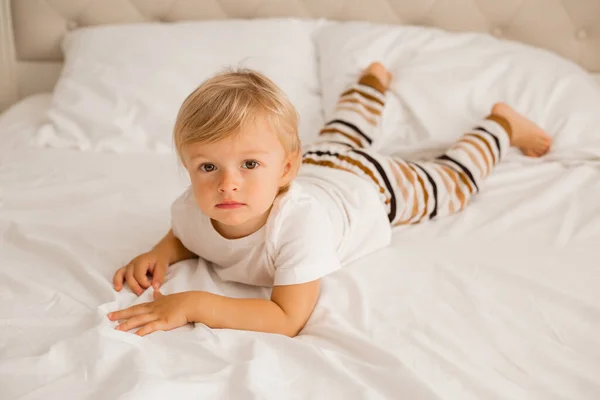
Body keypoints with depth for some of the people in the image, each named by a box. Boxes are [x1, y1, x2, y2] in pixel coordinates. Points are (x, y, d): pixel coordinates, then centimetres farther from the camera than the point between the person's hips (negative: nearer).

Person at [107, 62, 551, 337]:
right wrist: (161, 254, -30)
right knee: (339, 139, 38)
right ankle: (373, 81, 64)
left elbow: (289, 318, -48)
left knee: (453, 182, 20)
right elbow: (184, 237, -7)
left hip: (370, 185, -5)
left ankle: (501, 123, 43)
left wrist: (195, 304, -54)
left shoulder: (299, 219, -51)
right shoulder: (192, 209, -33)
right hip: (316, 165, 5)